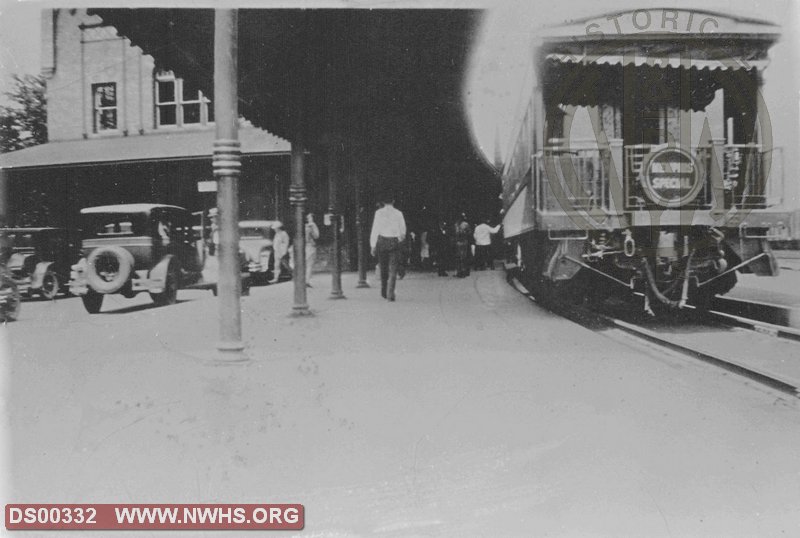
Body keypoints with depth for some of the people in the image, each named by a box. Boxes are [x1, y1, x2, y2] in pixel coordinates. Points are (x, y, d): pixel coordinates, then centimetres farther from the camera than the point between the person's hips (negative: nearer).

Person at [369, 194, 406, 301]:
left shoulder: (379, 213, -1)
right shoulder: (398, 213, 1)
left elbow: (375, 229, -4)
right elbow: (403, 230, 7)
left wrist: (373, 245, -2)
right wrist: (400, 239, 27)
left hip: (382, 240, 0)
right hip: (395, 242, 0)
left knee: (383, 268, 16)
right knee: (393, 269, 0)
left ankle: (384, 292, 25)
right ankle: (390, 293, -12)